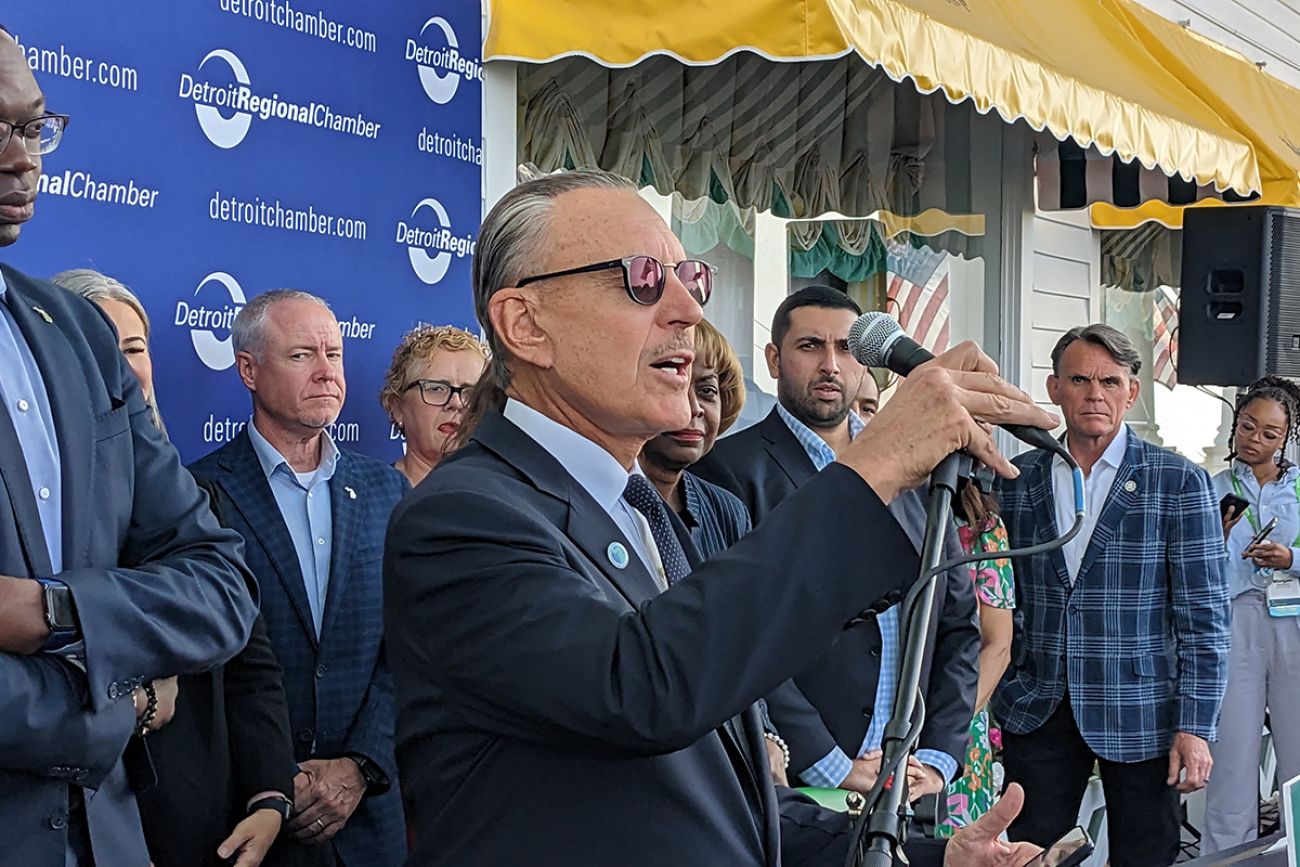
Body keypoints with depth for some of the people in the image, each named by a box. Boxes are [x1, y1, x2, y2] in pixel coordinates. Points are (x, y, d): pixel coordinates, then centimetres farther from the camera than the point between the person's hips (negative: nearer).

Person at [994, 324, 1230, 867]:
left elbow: (1204, 617, -5)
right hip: (1035, 713, 3)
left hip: (1139, 715, -2)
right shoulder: (1017, 479, 5)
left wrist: (1194, 726, -10)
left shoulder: (1178, 483, -4)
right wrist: (989, 701, 7)